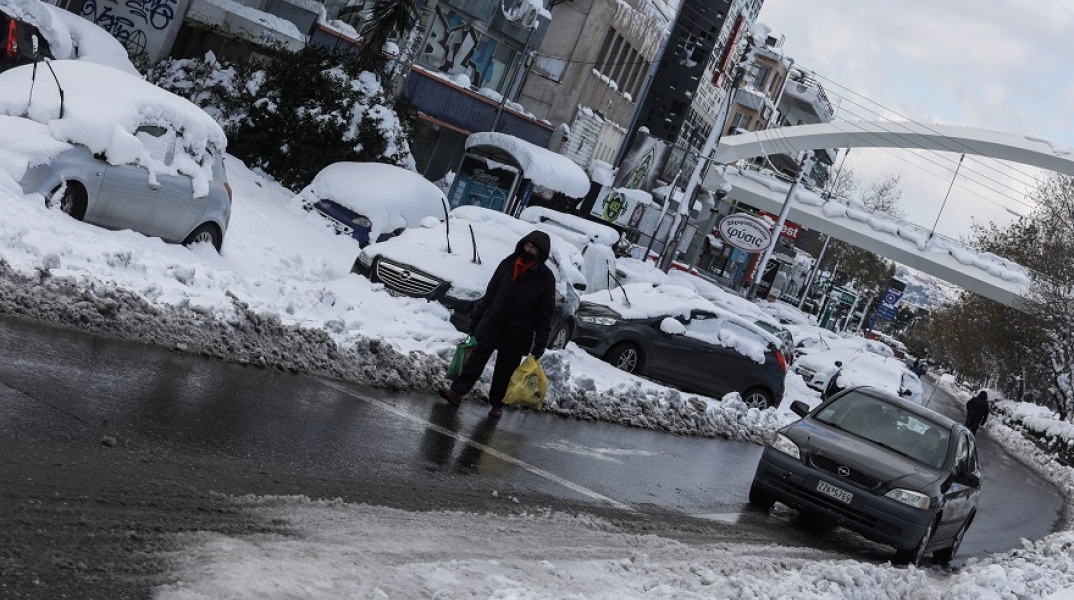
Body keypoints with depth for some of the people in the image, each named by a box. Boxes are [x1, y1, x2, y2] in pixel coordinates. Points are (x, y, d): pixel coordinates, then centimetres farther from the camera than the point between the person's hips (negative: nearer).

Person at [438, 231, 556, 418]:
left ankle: (497, 404, 23)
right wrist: (475, 319, 8)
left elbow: (545, 314, -6)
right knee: (475, 361, -1)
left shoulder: (545, 278, -7)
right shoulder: (507, 265, 1)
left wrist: (540, 345, -10)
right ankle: (456, 392, -1)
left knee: (505, 371, 9)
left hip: (517, 336, -1)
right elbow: (489, 295, 9)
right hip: (491, 327, 2)